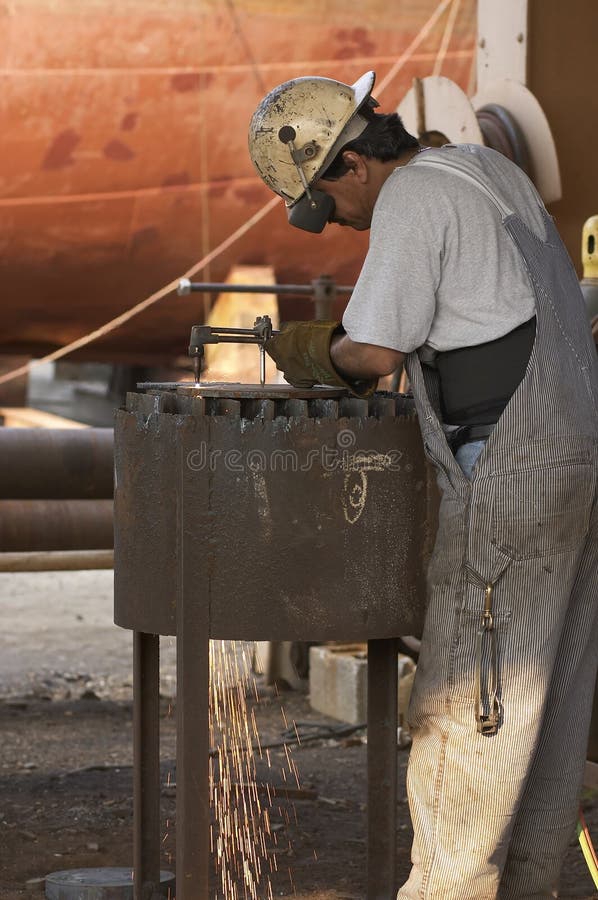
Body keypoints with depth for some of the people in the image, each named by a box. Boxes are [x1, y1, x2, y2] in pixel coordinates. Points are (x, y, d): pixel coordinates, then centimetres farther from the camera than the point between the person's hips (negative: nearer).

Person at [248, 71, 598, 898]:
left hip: (512, 475, -9)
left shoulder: (410, 199, -12)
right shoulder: (490, 169, 16)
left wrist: (321, 354, 5)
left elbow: (376, 350, -17)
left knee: (467, 695, -3)